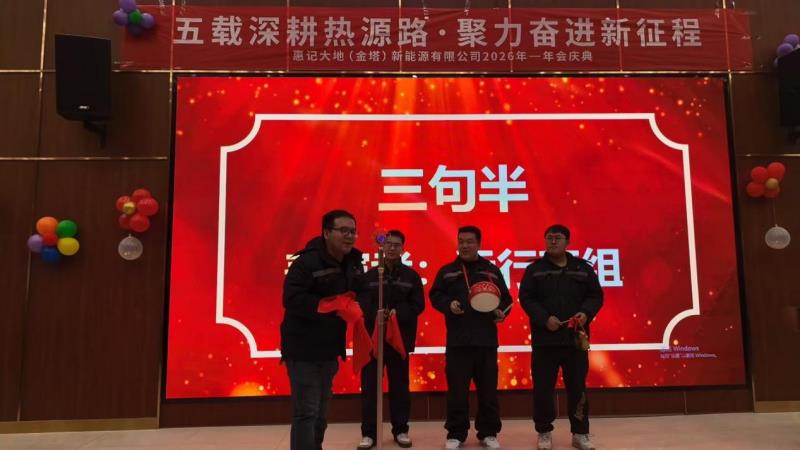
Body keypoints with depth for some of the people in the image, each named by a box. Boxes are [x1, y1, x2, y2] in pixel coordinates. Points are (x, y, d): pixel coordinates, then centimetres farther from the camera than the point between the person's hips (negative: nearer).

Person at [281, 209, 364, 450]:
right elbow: (292, 299, -28)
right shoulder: (308, 262, -20)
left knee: (320, 413, 19)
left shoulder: (354, 263, 4)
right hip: (304, 349, -8)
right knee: (306, 412, -5)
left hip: (329, 349, 8)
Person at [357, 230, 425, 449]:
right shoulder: (369, 276, 4)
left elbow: (418, 305, -1)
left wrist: (398, 313, -16)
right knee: (370, 386, 3)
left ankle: (400, 430, 23)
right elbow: (361, 304, -5)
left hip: (400, 338, 0)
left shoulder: (411, 276, 5)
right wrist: (376, 313, -24)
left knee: (399, 386, 10)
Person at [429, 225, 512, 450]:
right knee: (457, 390, 3)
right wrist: (448, 305, -10)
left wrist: (501, 311, -7)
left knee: (488, 389, 6)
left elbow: (505, 297, 13)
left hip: (486, 339, 1)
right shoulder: (447, 271, 9)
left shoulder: (492, 270, 9)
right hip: (457, 340, 0)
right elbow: (435, 295, 9)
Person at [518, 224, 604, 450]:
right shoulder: (535, 269, 2)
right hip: (544, 339, -1)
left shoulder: (583, 268, 7)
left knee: (577, 388, 8)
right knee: (543, 388, 3)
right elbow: (526, 298, -3)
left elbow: (596, 295, 9)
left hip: (575, 339, 2)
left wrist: (586, 313, -10)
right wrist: (544, 318, -16)